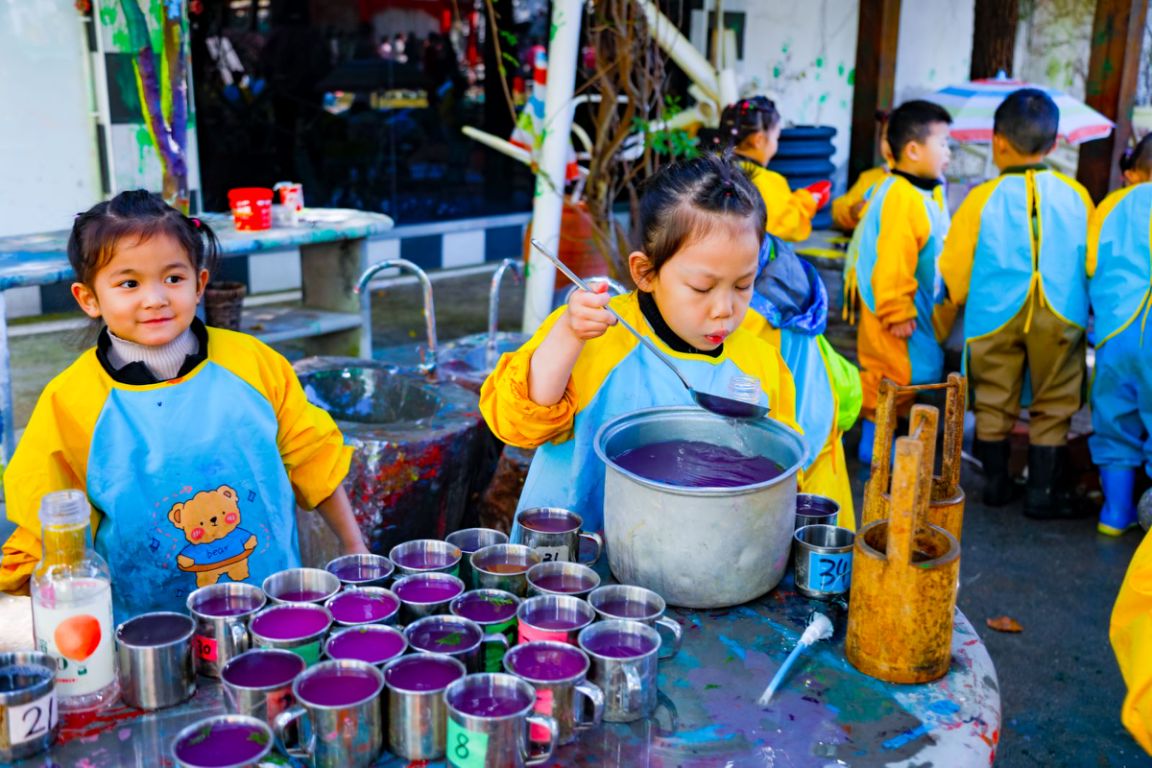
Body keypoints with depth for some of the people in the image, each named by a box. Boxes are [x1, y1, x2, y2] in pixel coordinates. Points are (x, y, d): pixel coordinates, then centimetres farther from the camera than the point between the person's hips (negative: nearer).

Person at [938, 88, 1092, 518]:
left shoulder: (983, 198, -6)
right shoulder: (1076, 196, 1)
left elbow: (955, 268, 0)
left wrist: (961, 300, 20)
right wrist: (1083, 307, 25)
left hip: (995, 317, -1)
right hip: (1061, 317, 1)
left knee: (993, 404, 12)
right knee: (1053, 408, 10)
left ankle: (996, 484, 21)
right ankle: (1044, 493, 13)